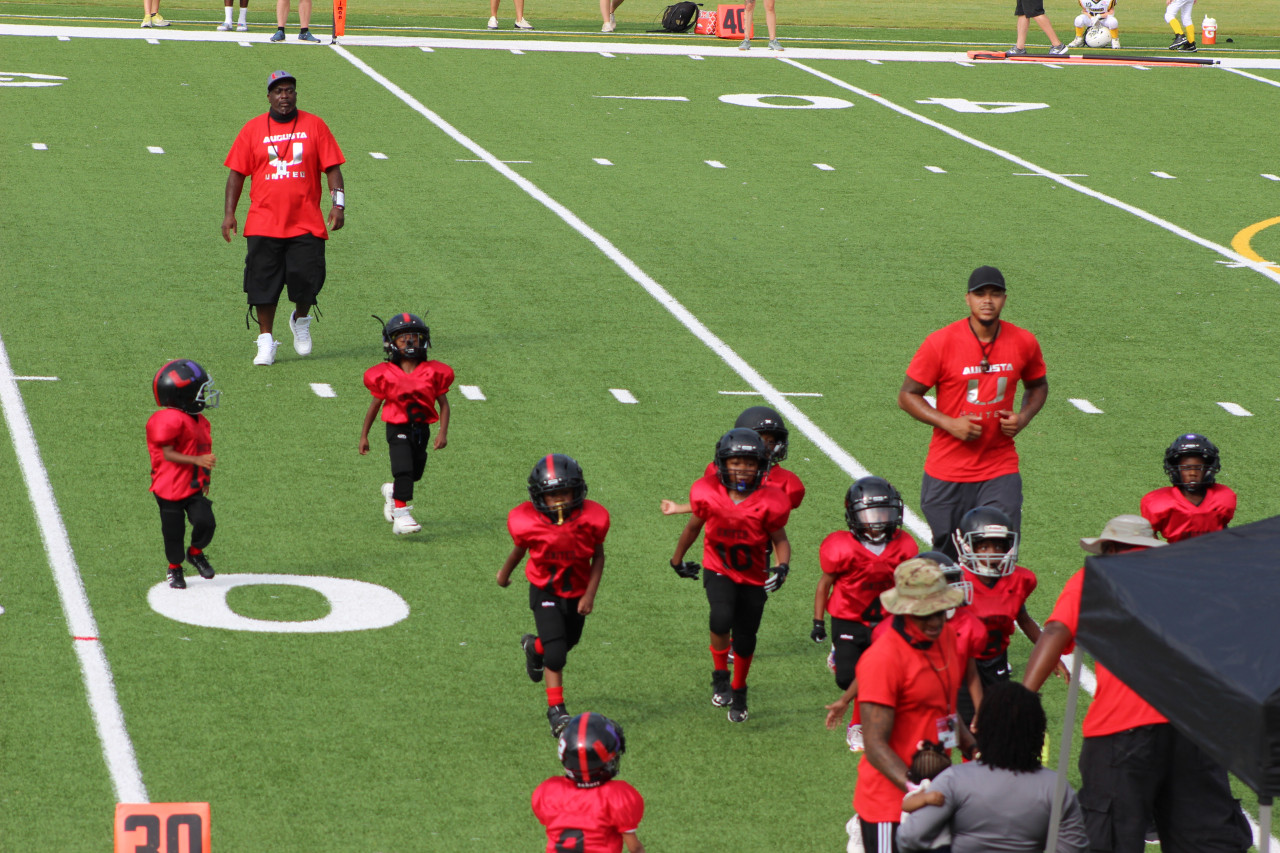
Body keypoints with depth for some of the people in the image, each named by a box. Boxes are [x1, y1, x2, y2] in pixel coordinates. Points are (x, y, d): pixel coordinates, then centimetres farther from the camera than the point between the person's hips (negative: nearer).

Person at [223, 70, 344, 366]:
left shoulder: (314, 126, 6)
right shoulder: (253, 129, 6)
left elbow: (332, 167, 6)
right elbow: (237, 172, 7)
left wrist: (338, 203, -6)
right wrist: (229, 212, 0)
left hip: (305, 224, 0)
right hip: (264, 223, 0)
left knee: (307, 278, -7)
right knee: (263, 283, -1)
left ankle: (300, 320, 24)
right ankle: (265, 340, 11)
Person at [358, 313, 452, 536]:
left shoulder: (433, 372, -1)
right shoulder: (385, 375, -4)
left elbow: (443, 403, 3)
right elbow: (375, 405, 6)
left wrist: (443, 432, -8)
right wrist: (364, 436, 11)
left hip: (422, 429, 3)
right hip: (397, 428, -3)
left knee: (414, 474, 13)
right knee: (404, 469, -19)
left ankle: (392, 491, 45)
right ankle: (401, 516, -18)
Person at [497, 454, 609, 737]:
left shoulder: (591, 519, -21)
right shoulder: (527, 522, -23)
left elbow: (598, 557, -5)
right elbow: (520, 549, 0)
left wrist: (590, 594, -11)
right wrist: (504, 573, 18)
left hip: (577, 594, 3)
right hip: (545, 593, -3)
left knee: (567, 642, 22)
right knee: (555, 654, -15)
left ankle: (534, 646, 56)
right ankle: (556, 710, -1)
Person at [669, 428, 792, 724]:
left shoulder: (769, 502, -15)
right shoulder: (709, 494, -12)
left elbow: (780, 539, -3)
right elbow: (694, 526, 6)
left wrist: (782, 566, -23)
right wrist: (677, 560, 19)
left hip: (754, 577, 1)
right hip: (719, 570, -1)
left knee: (745, 640, 7)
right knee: (721, 617, -28)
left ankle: (739, 691, 34)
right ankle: (720, 677, -4)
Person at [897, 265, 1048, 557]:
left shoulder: (1023, 343, 1)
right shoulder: (941, 342, -9)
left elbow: (1038, 386, 20)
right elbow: (908, 396, -3)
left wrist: (1023, 417, -1)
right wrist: (949, 424, -17)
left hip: (1000, 470, 1)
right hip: (948, 474, -1)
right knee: (946, 558, 7)